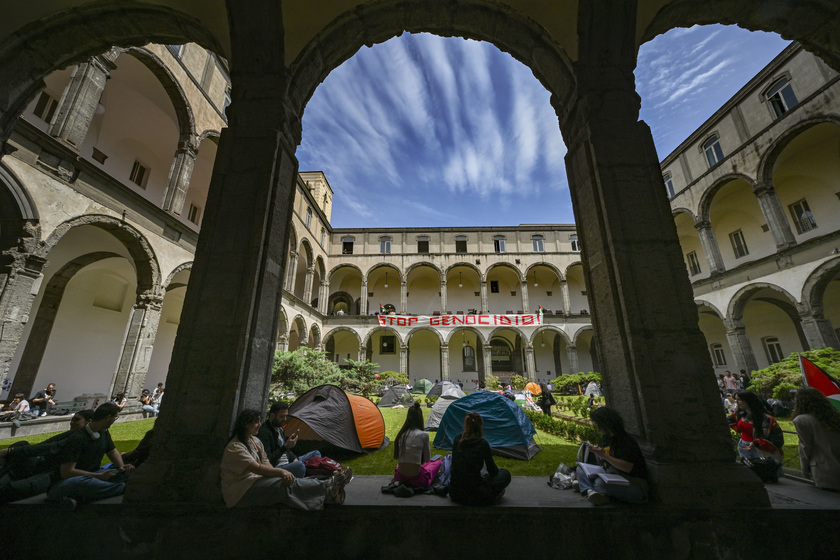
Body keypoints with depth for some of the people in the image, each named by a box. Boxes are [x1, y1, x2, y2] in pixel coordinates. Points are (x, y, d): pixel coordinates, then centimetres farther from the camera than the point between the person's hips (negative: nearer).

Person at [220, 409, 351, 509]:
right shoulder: (235, 447, -16)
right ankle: (330, 485, -34)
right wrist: (280, 472, -32)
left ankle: (328, 494, -33)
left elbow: (266, 464, 8)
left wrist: (280, 474, -10)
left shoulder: (255, 441, 13)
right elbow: (257, 468, -25)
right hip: (240, 492, -8)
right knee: (285, 485, -29)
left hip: (256, 481, 8)